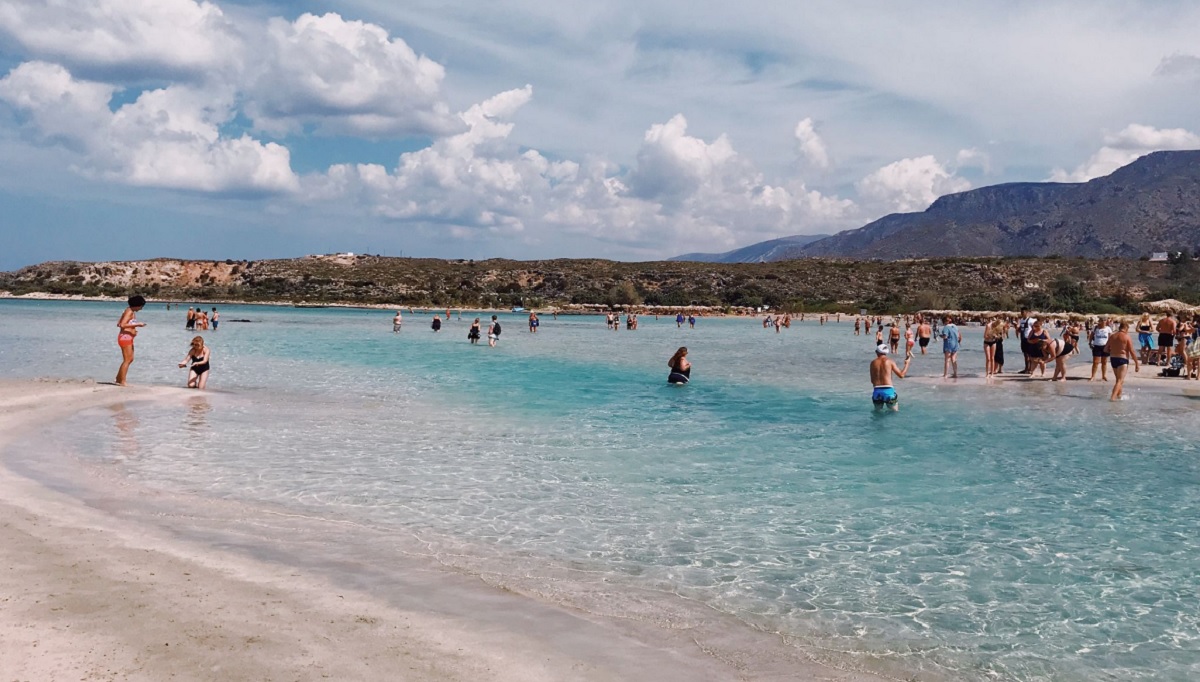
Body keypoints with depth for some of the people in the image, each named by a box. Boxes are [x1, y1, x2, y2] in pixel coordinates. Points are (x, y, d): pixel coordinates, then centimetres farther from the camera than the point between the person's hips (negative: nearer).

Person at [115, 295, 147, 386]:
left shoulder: (132, 312, 15)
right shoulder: (130, 312, -14)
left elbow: (119, 324, 18)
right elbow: (122, 325, -24)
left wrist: (133, 330, 10)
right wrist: (137, 324, -23)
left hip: (128, 338, 10)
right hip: (125, 337, -10)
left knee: (130, 359, 17)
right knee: (127, 360, -5)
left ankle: (118, 379, 24)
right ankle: (122, 382, -1)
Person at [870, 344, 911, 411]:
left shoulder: (873, 363, 6)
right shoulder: (889, 361, 0)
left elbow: (872, 380, 9)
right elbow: (901, 375, 1)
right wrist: (907, 363, 15)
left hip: (877, 391, 2)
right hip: (888, 390, -2)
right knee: (895, 412, 12)